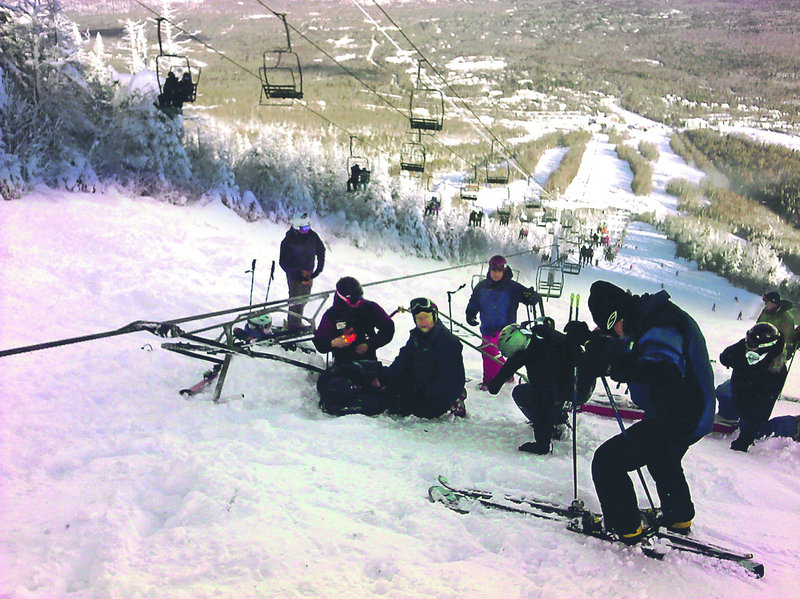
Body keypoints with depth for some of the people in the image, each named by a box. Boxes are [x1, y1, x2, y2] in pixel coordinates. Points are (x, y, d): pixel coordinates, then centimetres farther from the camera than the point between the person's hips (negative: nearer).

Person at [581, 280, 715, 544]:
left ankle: (626, 529, 4)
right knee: (663, 461, 36)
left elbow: (664, 371, -43)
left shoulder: (660, 325, -26)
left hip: (674, 420, -11)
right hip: (691, 415, 11)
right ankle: (679, 519, 55)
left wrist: (617, 364, -45)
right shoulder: (652, 317, 6)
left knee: (607, 461, -9)